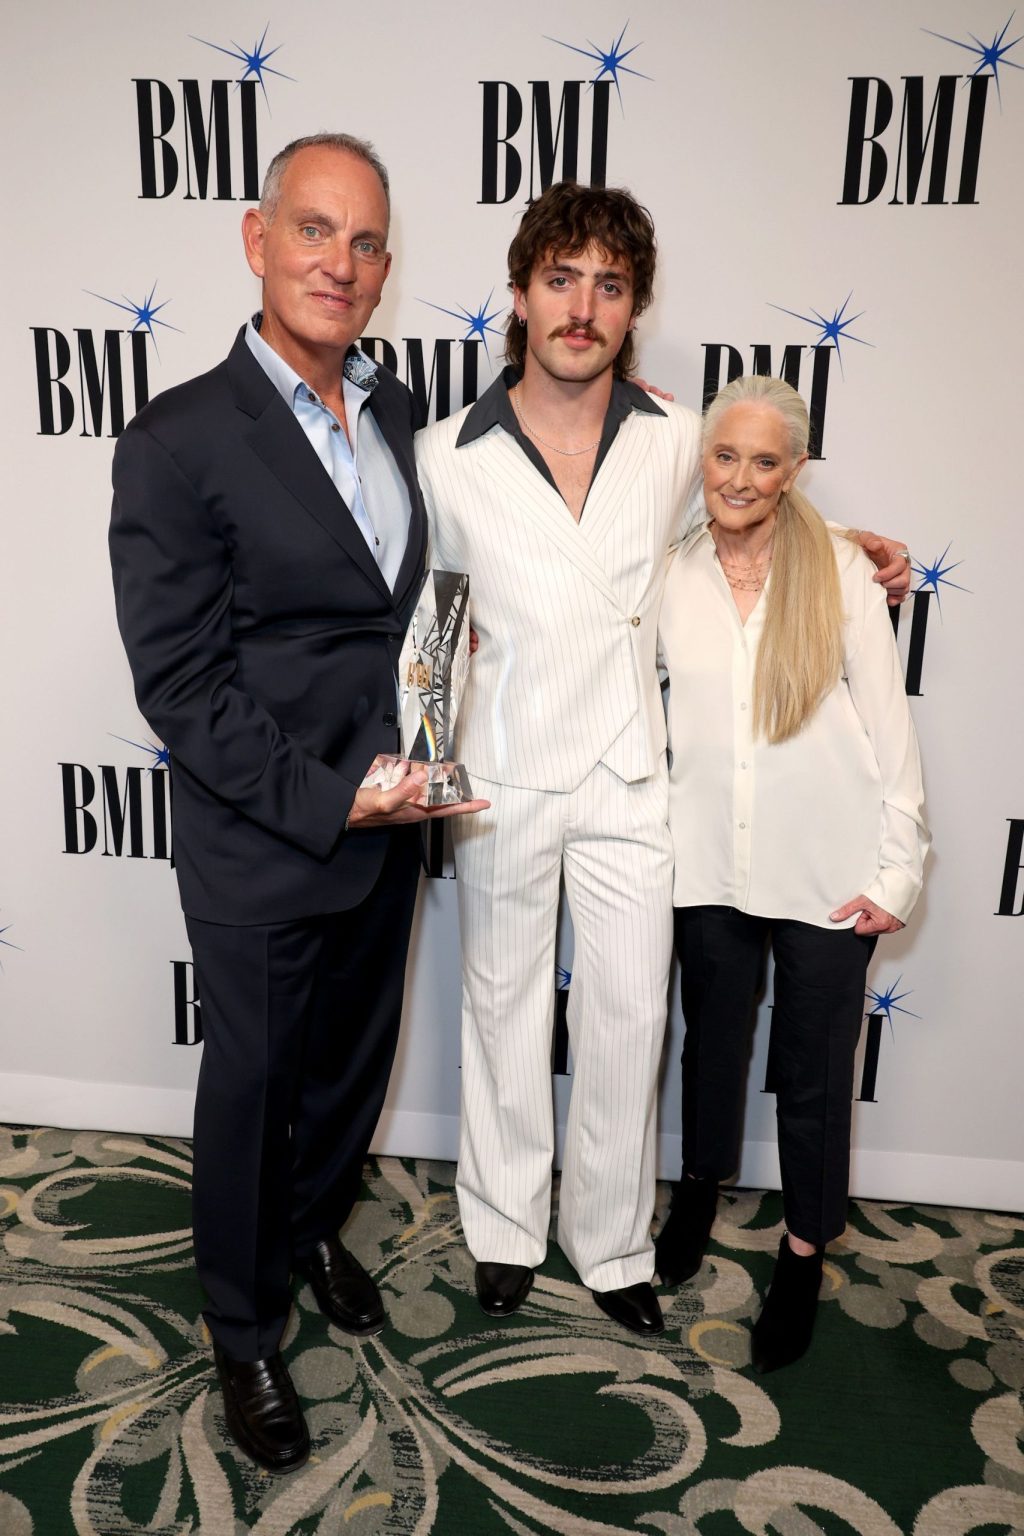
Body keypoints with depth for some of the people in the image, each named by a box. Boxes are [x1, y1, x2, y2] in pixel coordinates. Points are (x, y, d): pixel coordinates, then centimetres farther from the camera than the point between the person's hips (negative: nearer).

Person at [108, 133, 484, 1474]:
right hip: (259, 853, -5)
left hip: (384, 825, 6)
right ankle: (244, 1326, 40)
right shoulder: (178, 443, -15)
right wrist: (329, 802, -20)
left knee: (352, 1058, 23)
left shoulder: (396, 410, 4)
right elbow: (179, 684, -17)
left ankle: (313, 1225, 52)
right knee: (253, 1084, 14)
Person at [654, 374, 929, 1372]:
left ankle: (804, 1254, 33)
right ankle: (700, 1191, 47)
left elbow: (888, 725, -4)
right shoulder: (672, 578, 1)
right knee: (712, 1040, 20)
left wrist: (897, 869, -7)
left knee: (813, 1072, 10)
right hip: (710, 863, 2)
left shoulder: (841, 569, -5)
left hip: (826, 870, -2)